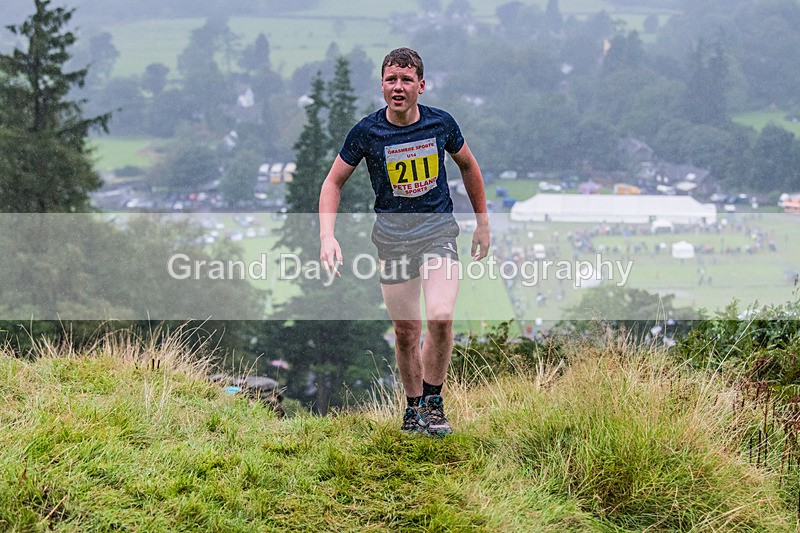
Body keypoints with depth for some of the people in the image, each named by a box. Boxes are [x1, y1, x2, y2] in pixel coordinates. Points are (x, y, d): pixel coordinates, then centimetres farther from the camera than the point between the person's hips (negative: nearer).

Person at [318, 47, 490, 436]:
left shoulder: (440, 123, -4)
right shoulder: (366, 132, -8)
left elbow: (468, 166, 14)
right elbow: (334, 181, 2)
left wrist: (482, 223, 18)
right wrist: (327, 236, -11)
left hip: (438, 229, 0)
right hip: (392, 235, 1)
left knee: (440, 317, -20)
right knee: (406, 331, 4)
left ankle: (433, 403, -2)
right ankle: (413, 407, 25)